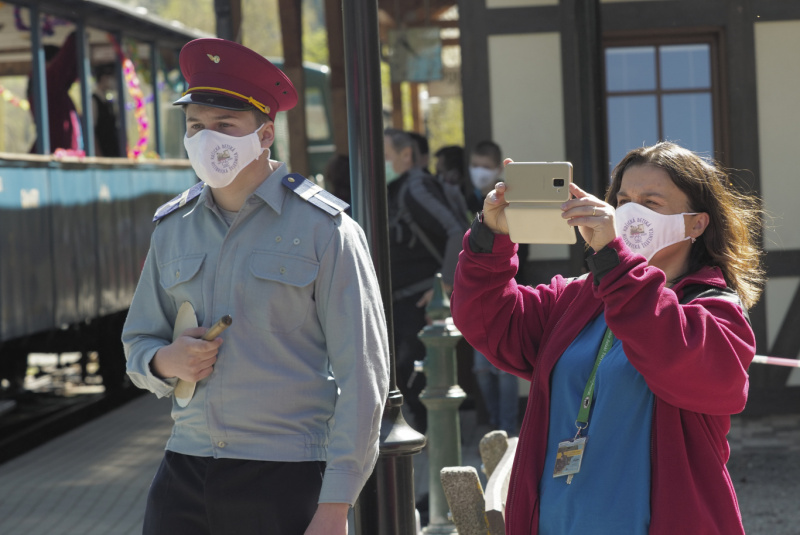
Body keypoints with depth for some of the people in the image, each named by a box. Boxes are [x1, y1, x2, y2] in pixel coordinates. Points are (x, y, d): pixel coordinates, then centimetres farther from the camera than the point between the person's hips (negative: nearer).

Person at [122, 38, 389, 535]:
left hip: (289, 479, -4)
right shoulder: (173, 229, 10)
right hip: (185, 474, 4)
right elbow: (138, 341, 20)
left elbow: (361, 375, -7)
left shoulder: (324, 230, -5)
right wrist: (165, 361, -5)